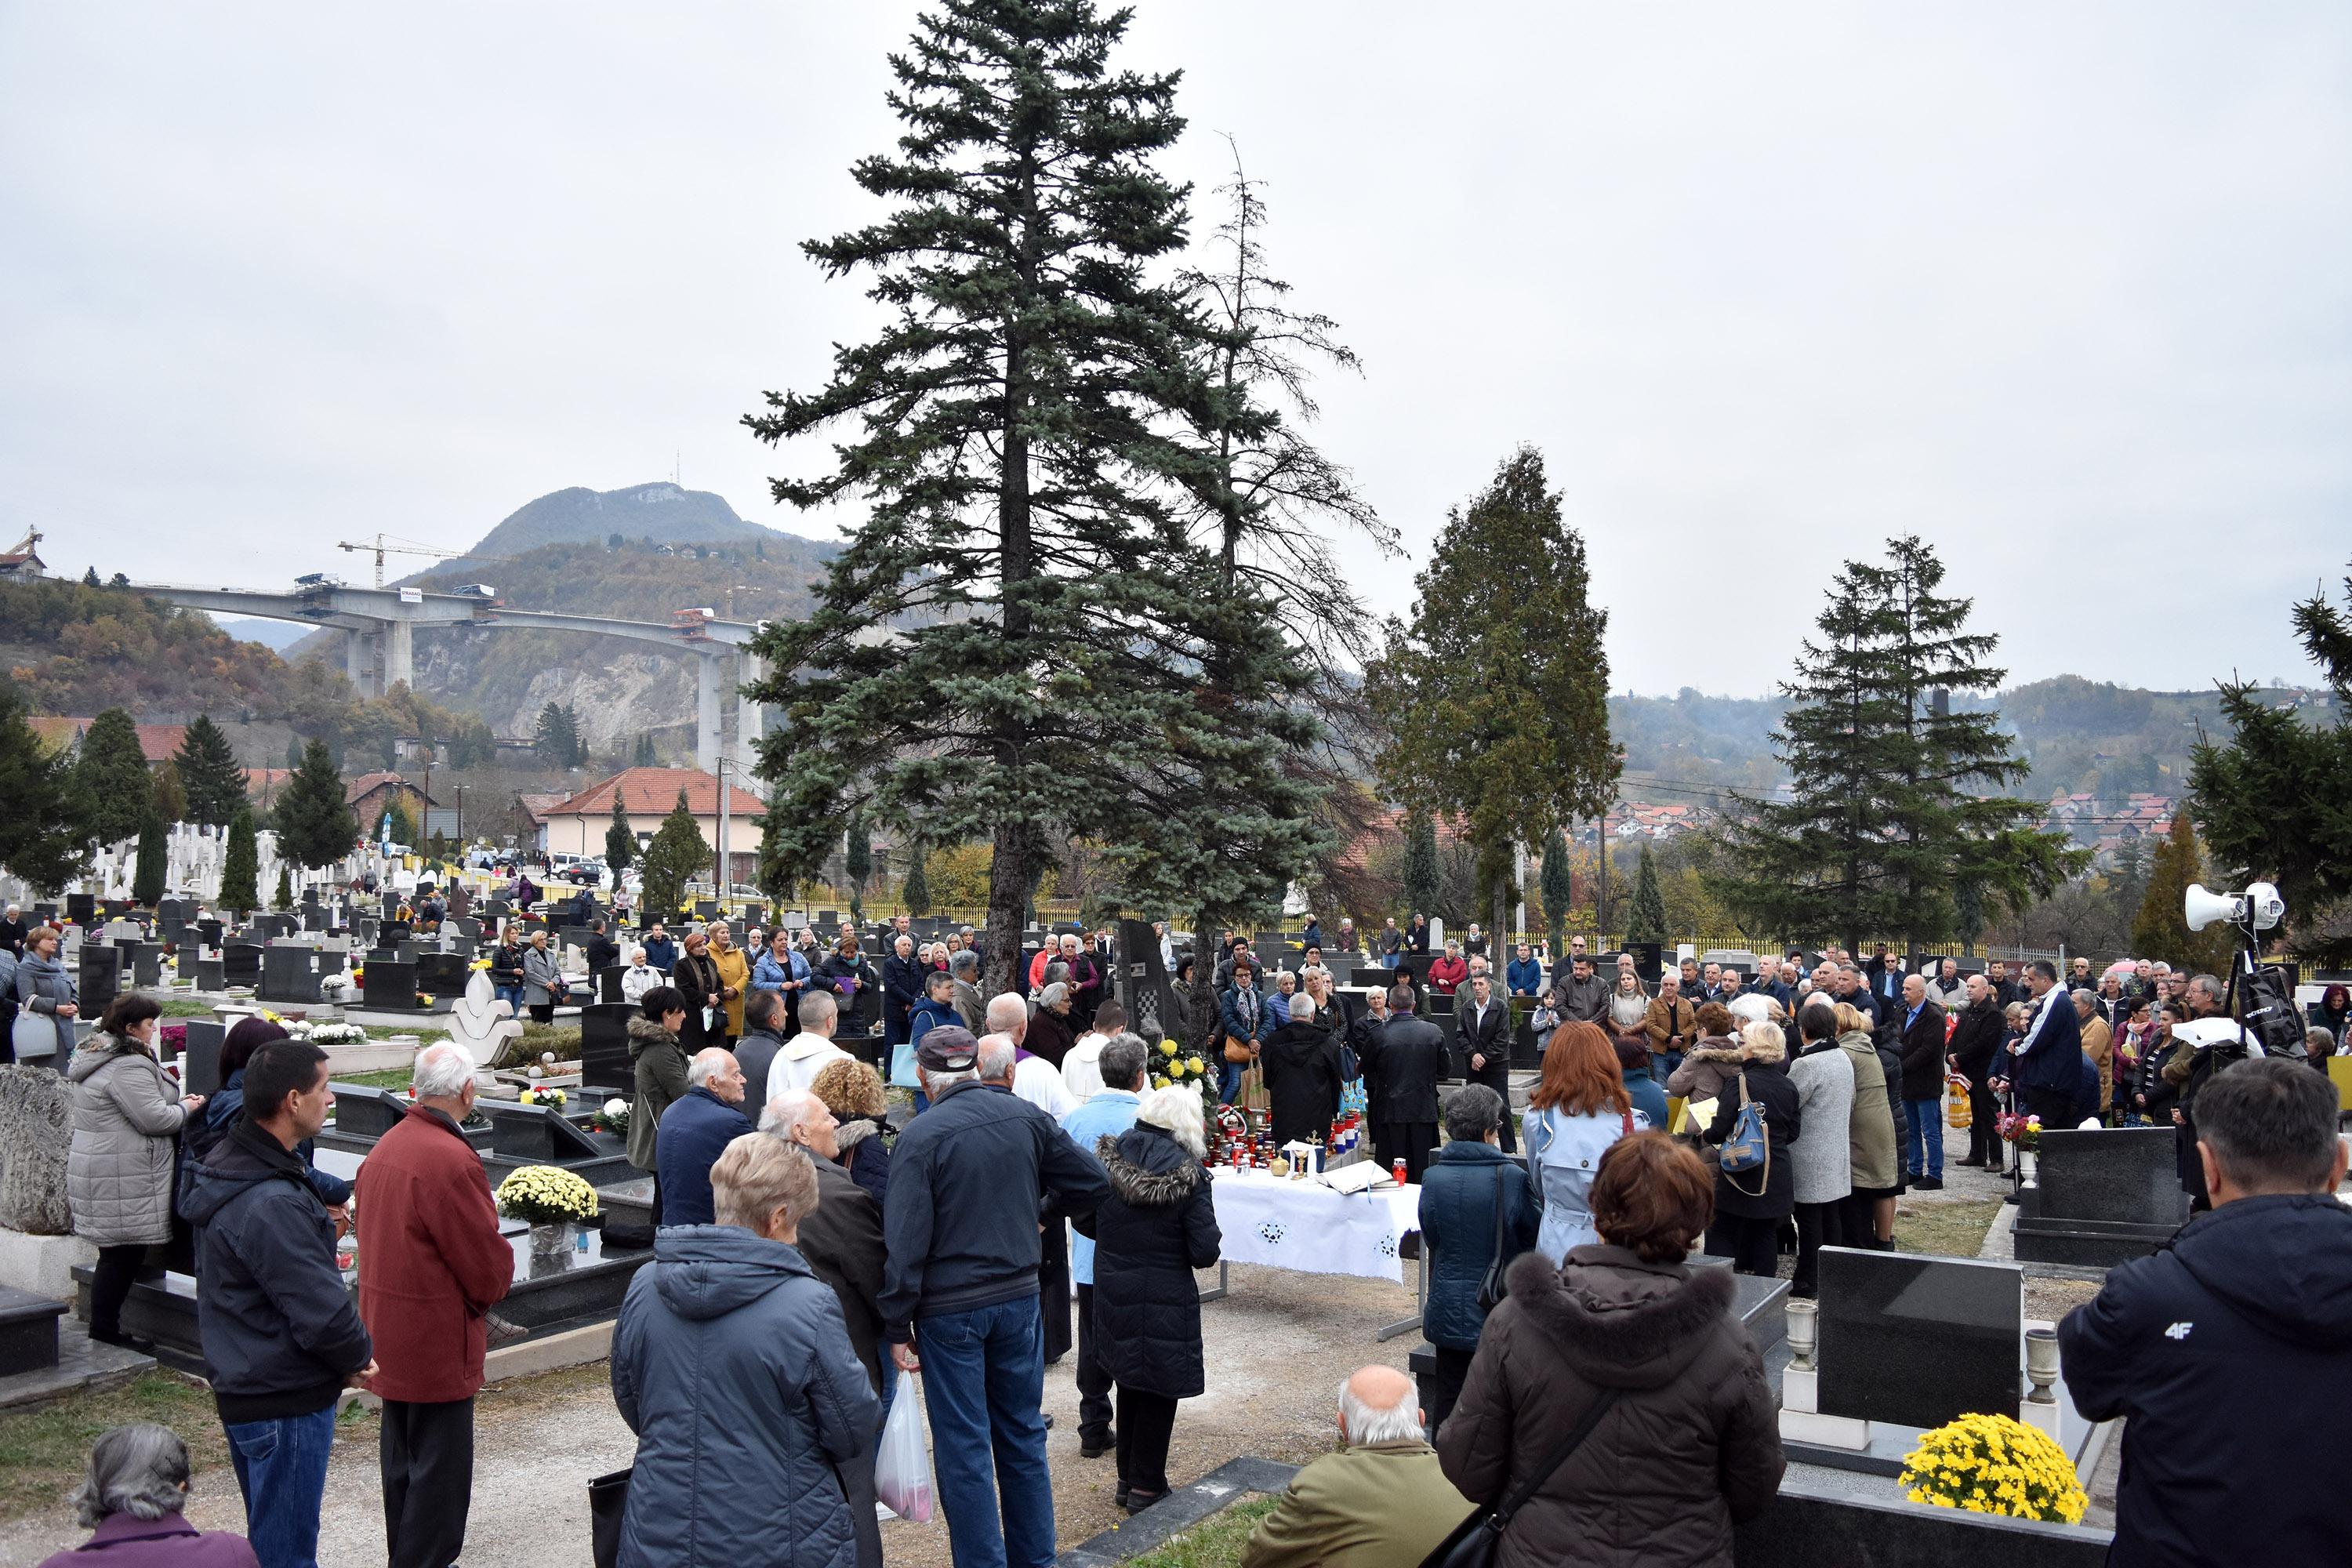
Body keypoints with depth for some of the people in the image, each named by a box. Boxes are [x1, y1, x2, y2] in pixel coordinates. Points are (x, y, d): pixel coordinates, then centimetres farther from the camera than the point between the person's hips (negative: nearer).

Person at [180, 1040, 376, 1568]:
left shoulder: (229, 1165, 5)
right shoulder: (271, 1206, -28)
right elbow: (323, 1313, -27)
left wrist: (347, 1356, 6)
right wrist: (360, 1356, -7)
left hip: (241, 1387, 10)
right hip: (286, 1404, -10)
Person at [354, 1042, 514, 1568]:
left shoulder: (383, 1148, 4)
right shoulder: (451, 1159, -24)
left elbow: (377, 1235, 13)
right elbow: (488, 1260, -20)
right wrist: (494, 1286, 3)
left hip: (387, 1333, 9)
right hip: (437, 1338, -9)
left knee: (400, 1455, 21)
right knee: (439, 1464, 3)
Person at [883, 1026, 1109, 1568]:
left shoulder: (920, 1136, -15)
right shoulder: (1025, 1116, -3)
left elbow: (906, 1240, -17)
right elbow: (1091, 1182, 3)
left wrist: (897, 1325, -9)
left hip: (949, 1310, -4)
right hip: (1020, 1297, 5)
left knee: (964, 1449, 6)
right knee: (1023, 1436, 18)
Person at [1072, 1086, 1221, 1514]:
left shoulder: (1108, 1158, -5)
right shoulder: (1188, 1174, -18)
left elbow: (1082, 1222, 3)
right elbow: (1205, 1253, -17)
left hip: (1113, 1293, 5)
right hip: (1165, 1301, -5)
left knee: (1129, 1385, 20)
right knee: (1159, 1390, 10)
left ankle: (1128, 1479, 31)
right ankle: (1146, 1487, 18)